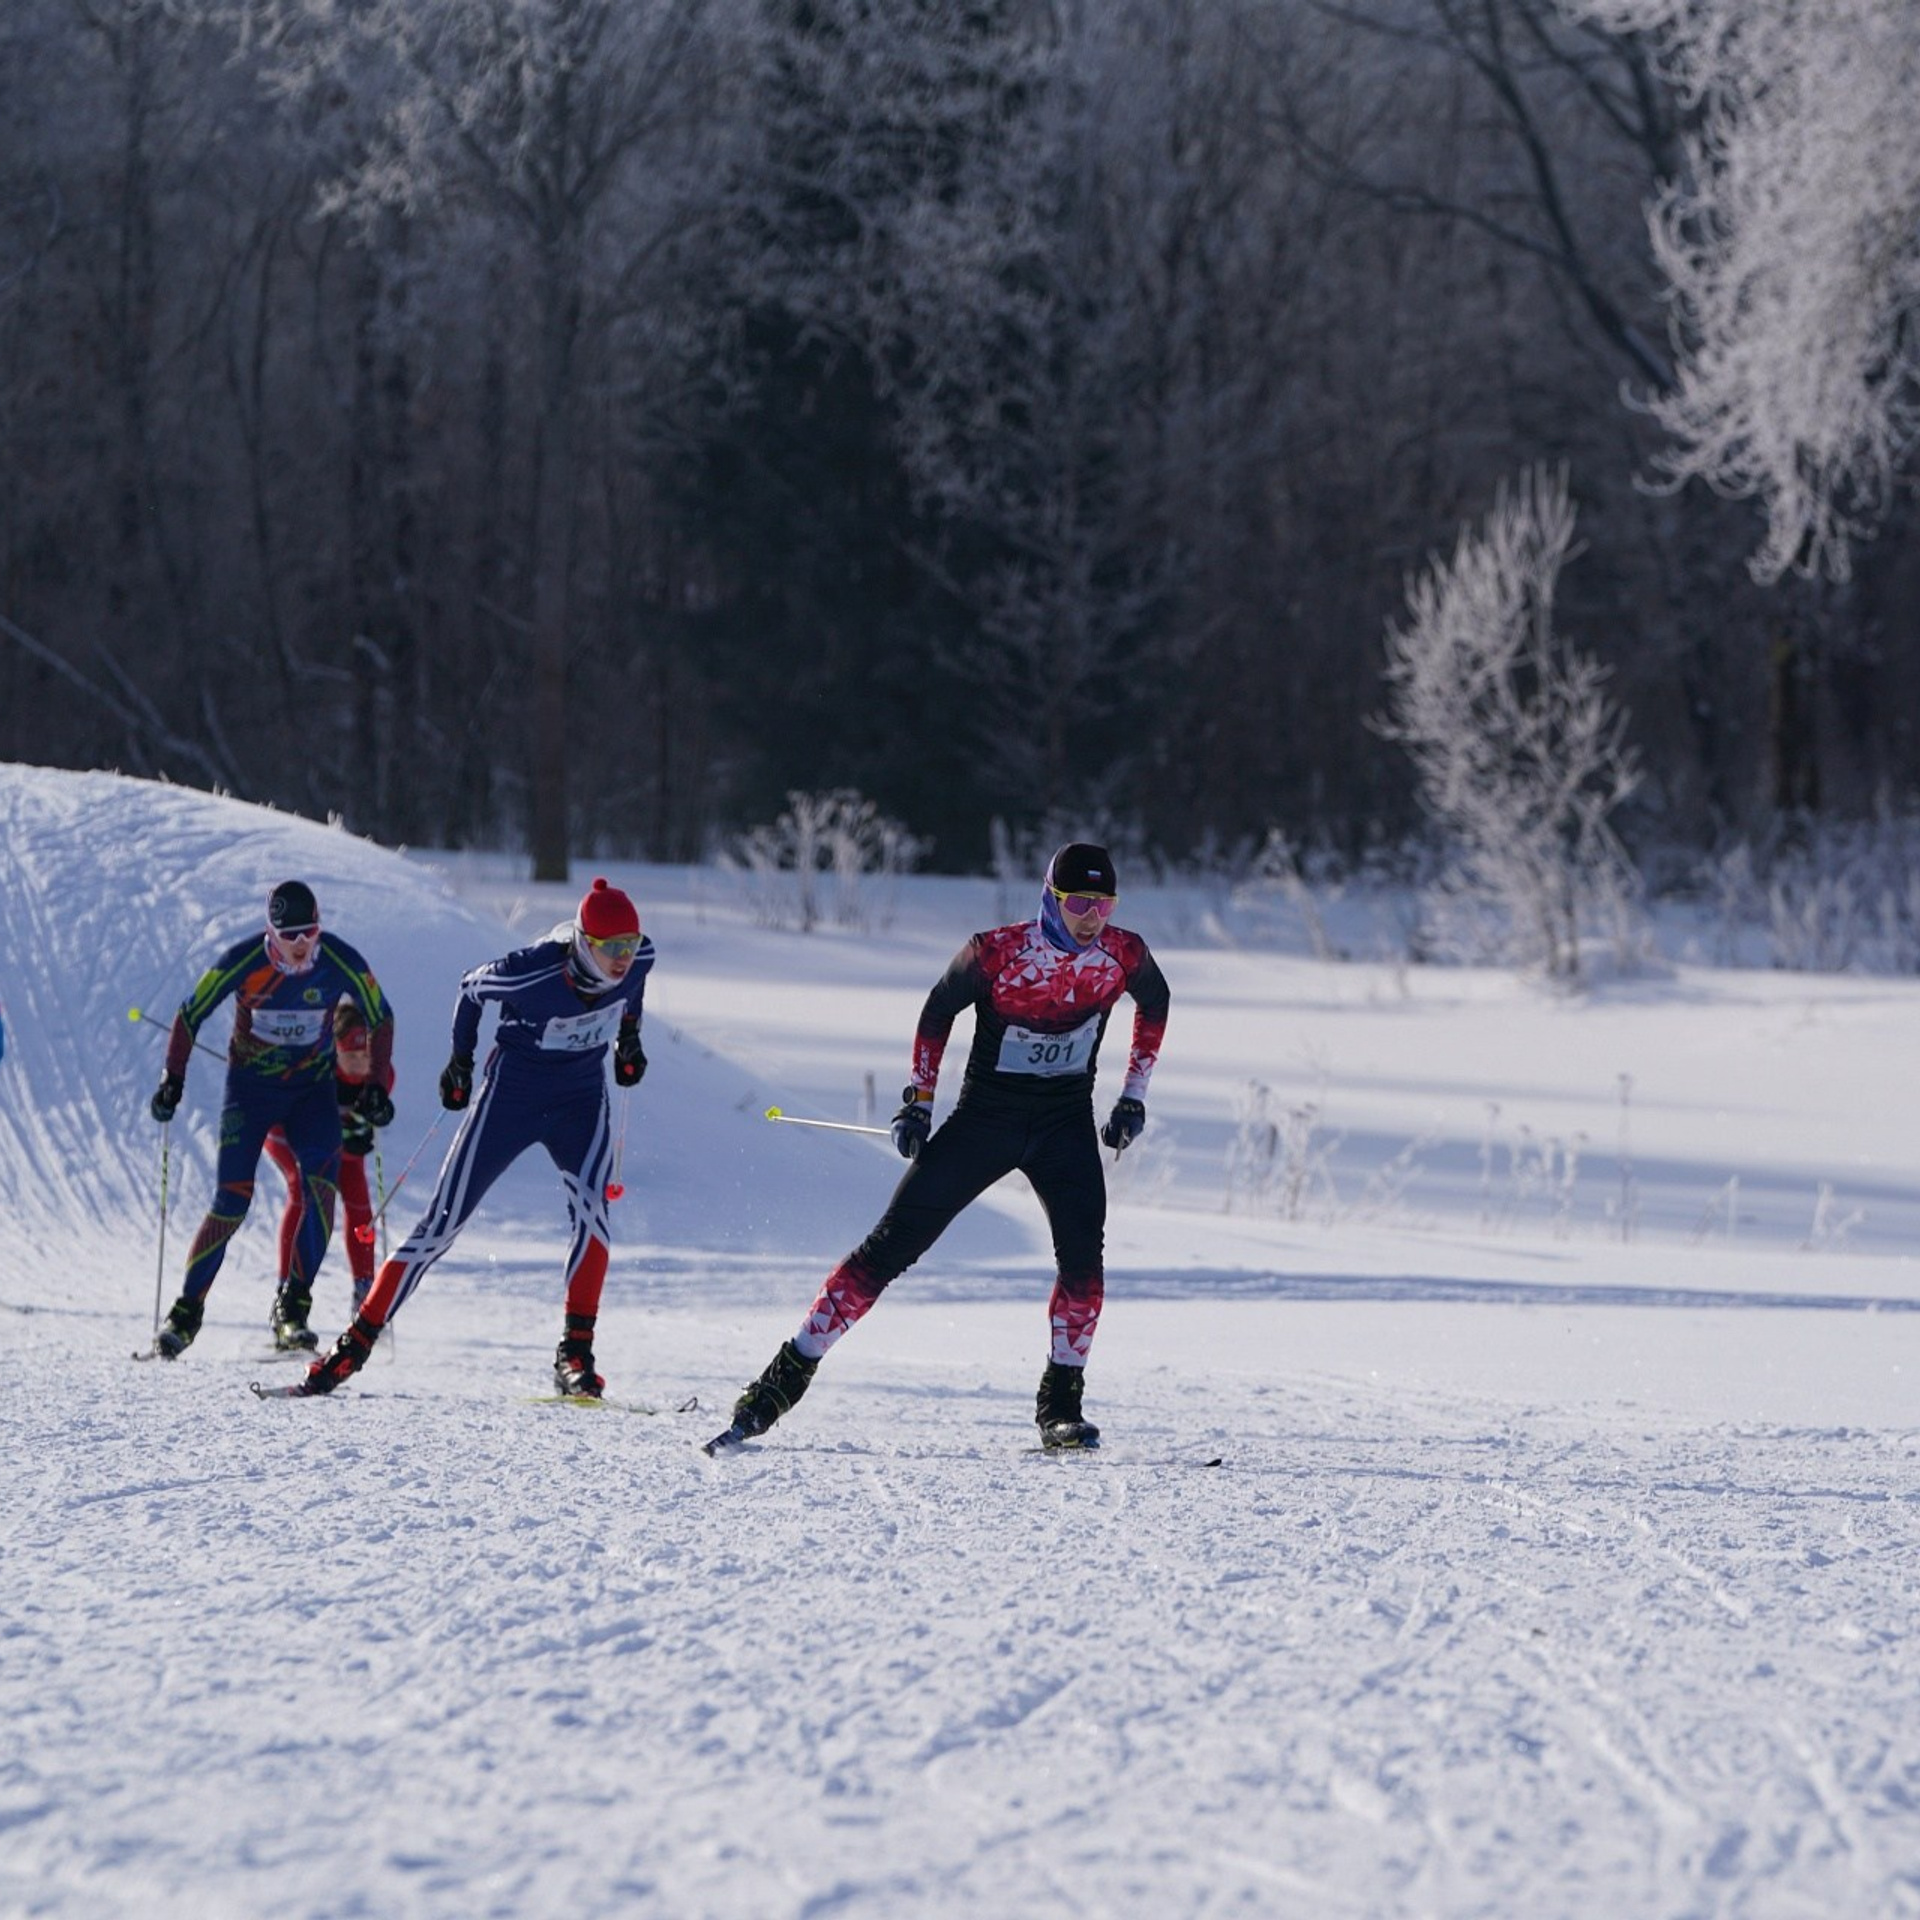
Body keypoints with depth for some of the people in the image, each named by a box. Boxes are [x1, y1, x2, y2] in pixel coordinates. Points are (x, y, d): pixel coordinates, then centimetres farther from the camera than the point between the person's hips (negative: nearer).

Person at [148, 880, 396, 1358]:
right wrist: (173, 1078, -15)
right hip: (250, 1087, -1)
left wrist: (377, 1085, -4)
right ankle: (187, 1311, 6)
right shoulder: (242, 961, -19)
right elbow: (190, 1015, -6)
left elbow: (380, 1019, 2)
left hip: (312, 1089, 1)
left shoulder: (342, 963, -15)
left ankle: (293, 1308, -18)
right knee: (230, 1205, -10)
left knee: (320, 1183, -23)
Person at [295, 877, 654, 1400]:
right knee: (443, 1223, -2)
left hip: (581, 1096, 3)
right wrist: (460, 1061, 1)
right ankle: (357, 1344, 7)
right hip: (512, 1091, -3)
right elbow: (471, 989, -7)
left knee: (589, 1206, -24)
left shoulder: (638, 959, -16)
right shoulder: (531, 973, -29)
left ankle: (575, 1356, -16)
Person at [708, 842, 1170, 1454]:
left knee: (1083, 1255, -20)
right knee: (891, 1246, -6)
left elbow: (1155, 1003, 14)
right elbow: (938, 1011, 1)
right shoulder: (995, 952, -17)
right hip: (983, 1117, -2)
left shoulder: (1124, 955, -10)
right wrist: (918, 1101, 1)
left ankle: (1060, 1407, -7)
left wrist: (1134, 1096, 11)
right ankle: (788, 1377, 0)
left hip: (1065, 1125, 2)